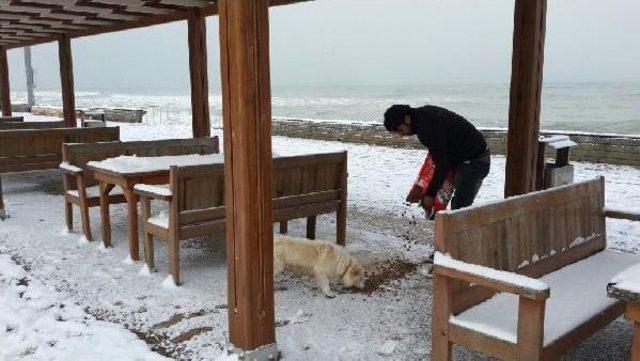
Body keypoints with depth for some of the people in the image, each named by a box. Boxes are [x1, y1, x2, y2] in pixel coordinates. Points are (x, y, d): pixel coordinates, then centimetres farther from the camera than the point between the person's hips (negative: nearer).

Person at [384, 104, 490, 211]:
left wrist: (430, 194, -15)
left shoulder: (428, 127, -27)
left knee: (458, 208, -9)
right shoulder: (423, 112, 4)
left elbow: (442, 165, -24)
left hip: (474, 162, -11)